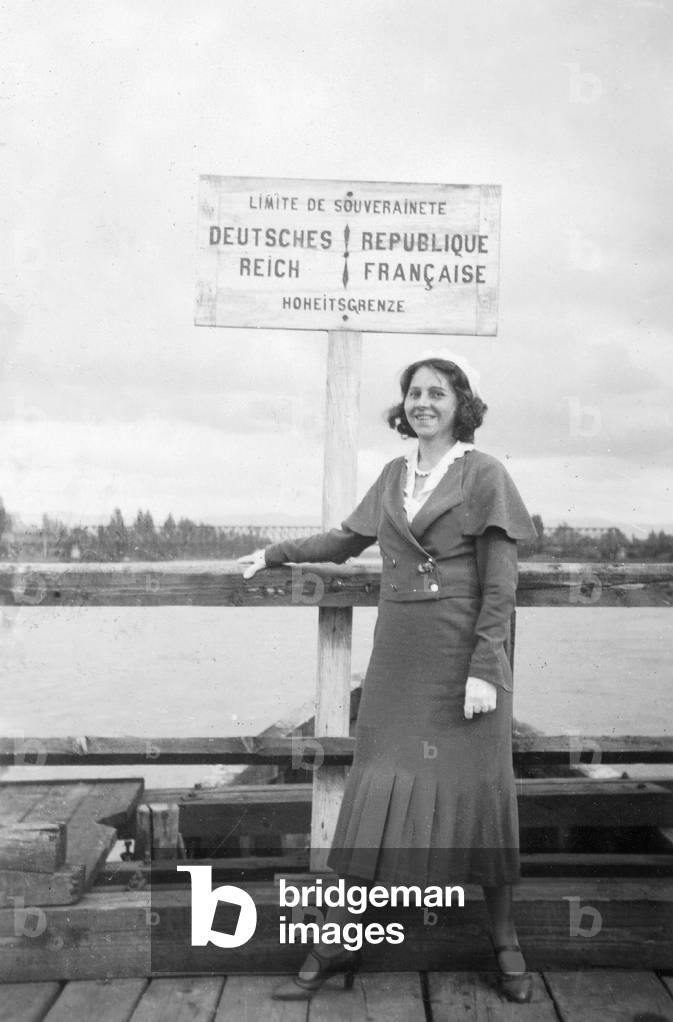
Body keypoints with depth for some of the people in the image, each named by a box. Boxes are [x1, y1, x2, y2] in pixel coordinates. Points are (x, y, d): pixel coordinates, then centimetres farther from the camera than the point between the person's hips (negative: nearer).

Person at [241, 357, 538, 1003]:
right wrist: (277, 554, 32)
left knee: (477, 789, 4)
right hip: (398, 657, 4)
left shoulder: (483, 475, -3)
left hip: (464, 655, -4)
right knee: (377, 792, 6)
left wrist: (483, 669, -14)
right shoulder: (394, 475, 12)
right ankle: (334, 948, 15)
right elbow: (347, 540, 25)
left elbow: (499, 584, -7)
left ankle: (504, 943, 23)